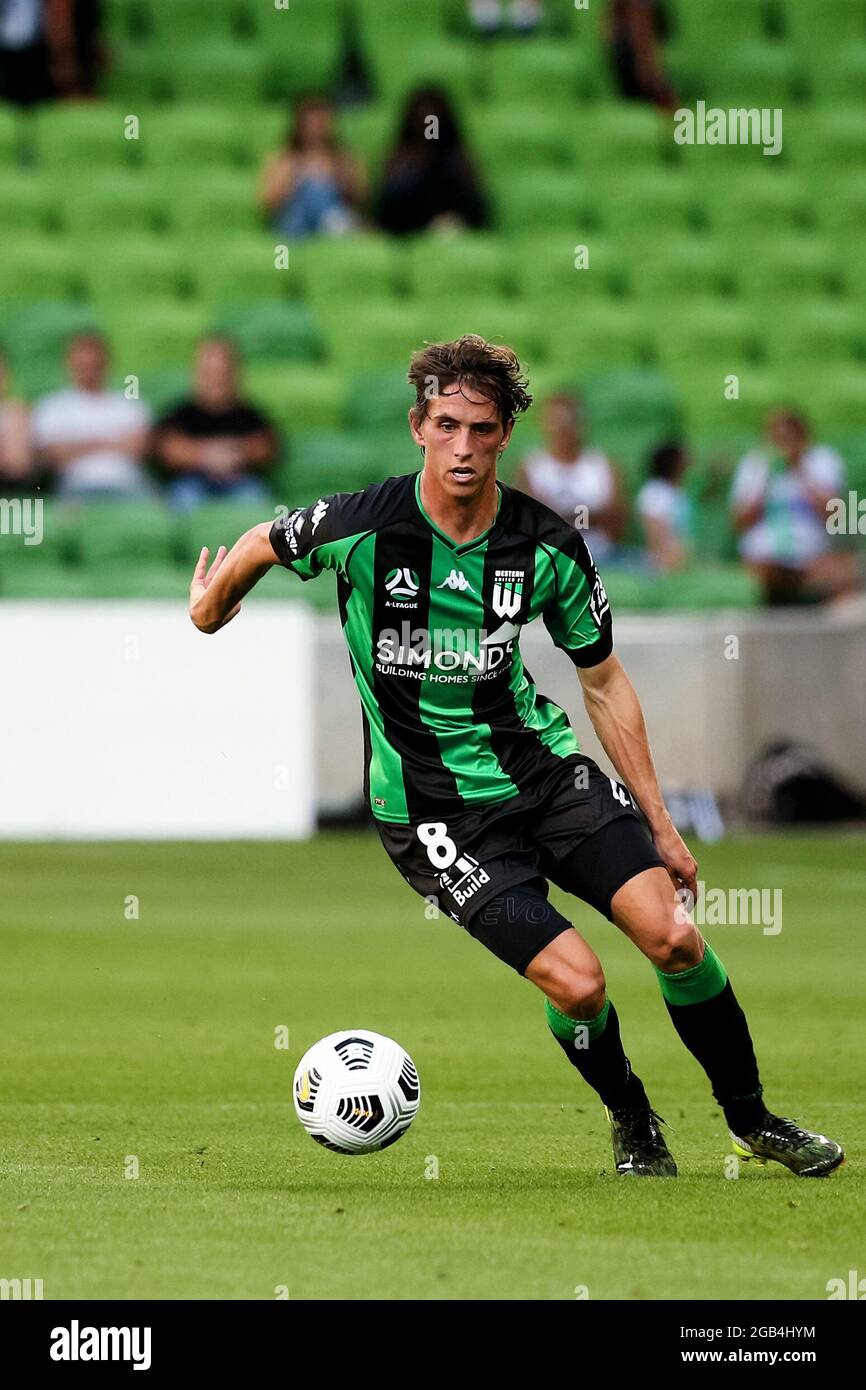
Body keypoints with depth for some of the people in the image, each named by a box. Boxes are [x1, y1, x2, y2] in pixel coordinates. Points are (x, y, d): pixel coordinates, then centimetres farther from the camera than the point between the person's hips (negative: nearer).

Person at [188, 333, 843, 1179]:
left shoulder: (548, 547, -6)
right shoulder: (362, 527, -16)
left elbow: (603, 681, 6)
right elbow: (261, 546, 6)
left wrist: (660, 823, 5)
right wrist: (209, 613, 23)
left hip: (542, 765, 3)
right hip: (431, 809, -3)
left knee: (672, 935, -15)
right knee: (577, 983, -17)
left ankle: (752, 1119, 9)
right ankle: (631, 1123, 15)